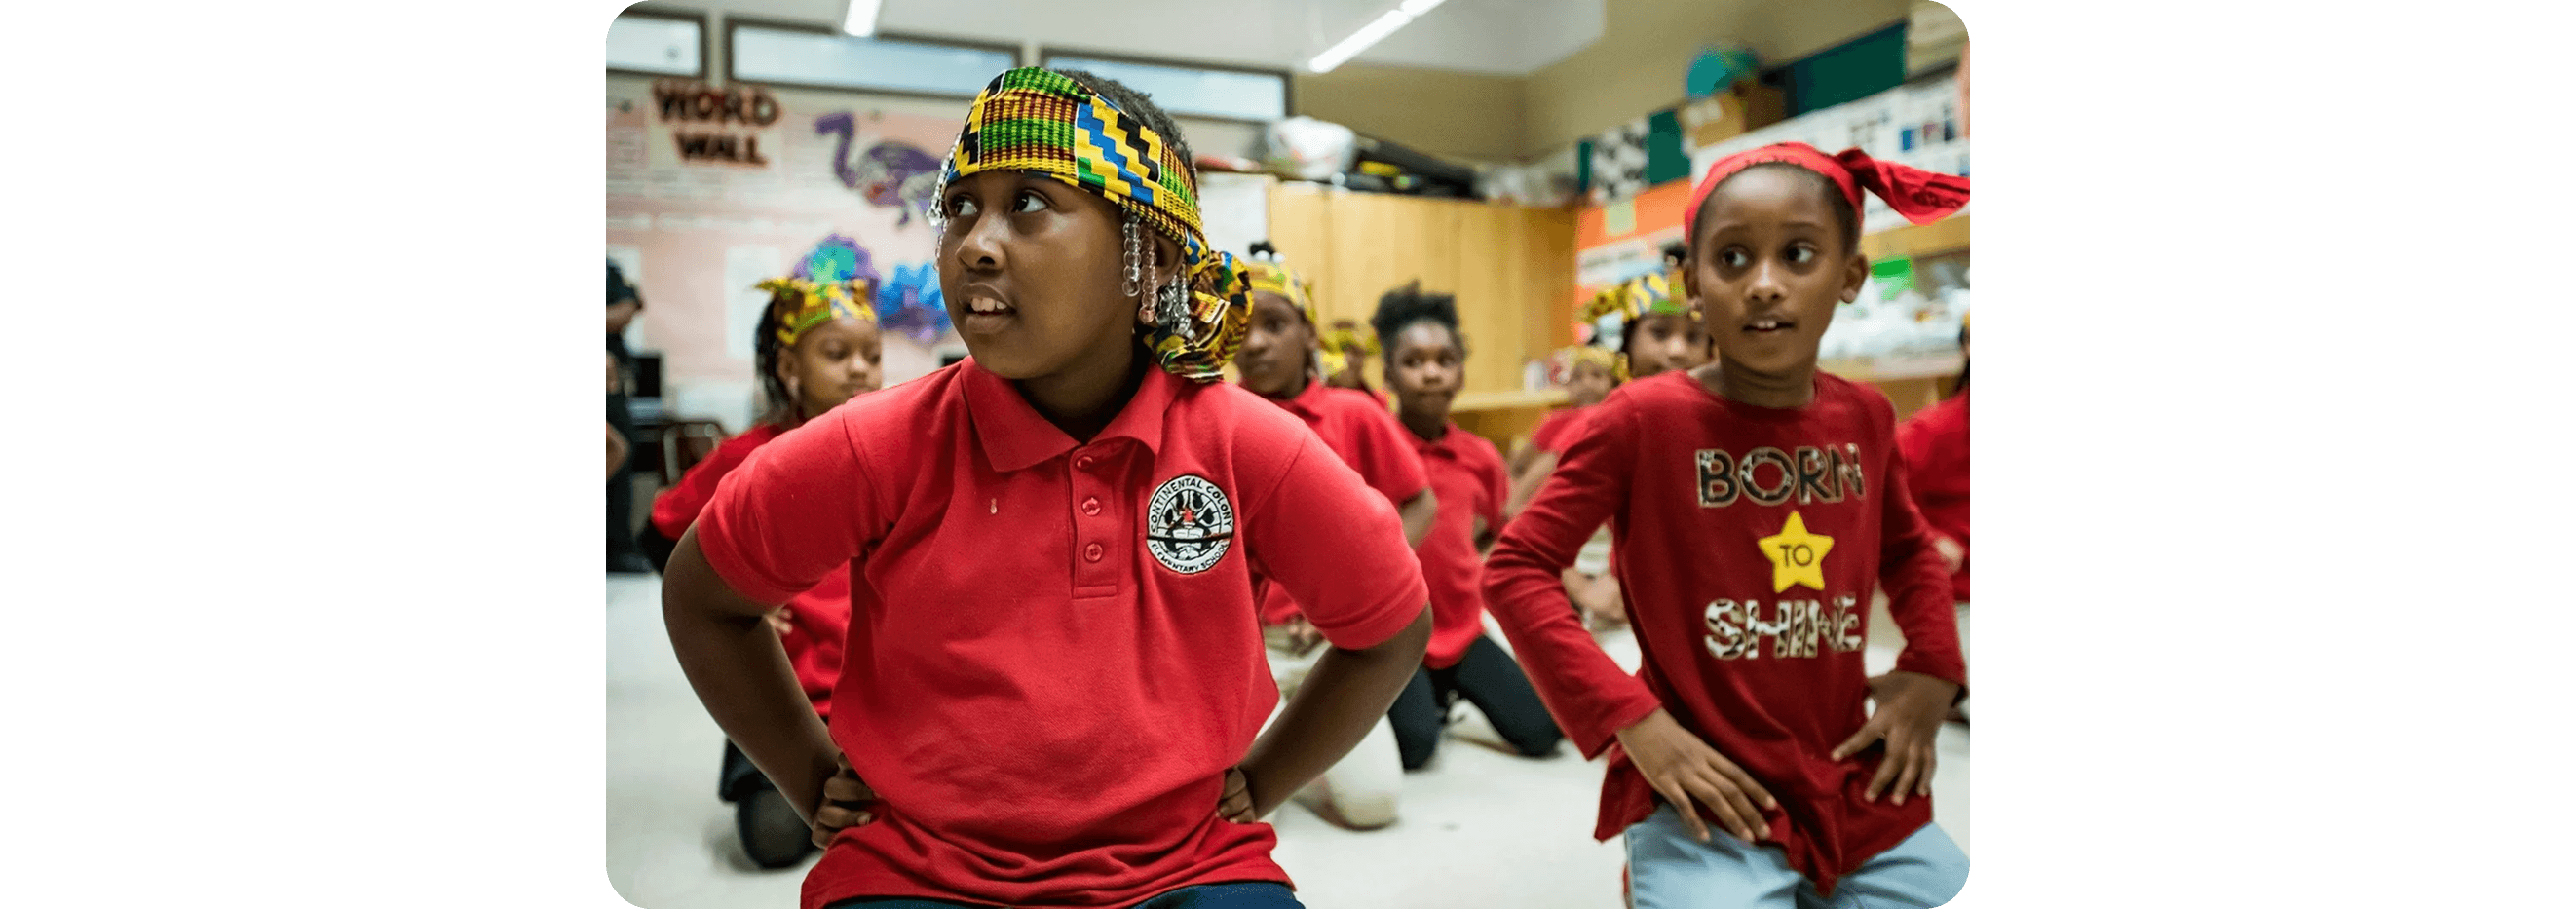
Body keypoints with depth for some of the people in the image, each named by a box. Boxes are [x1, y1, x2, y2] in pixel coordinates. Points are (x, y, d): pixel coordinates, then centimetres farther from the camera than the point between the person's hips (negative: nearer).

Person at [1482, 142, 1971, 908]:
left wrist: (1931, 671, 5)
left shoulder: (1866, 418, 3)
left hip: (1860, 795, 5)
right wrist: (1635, 722, -17)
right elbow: (1515, 568, -13)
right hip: (1712, 800, -5)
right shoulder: (1644, 418, -12)